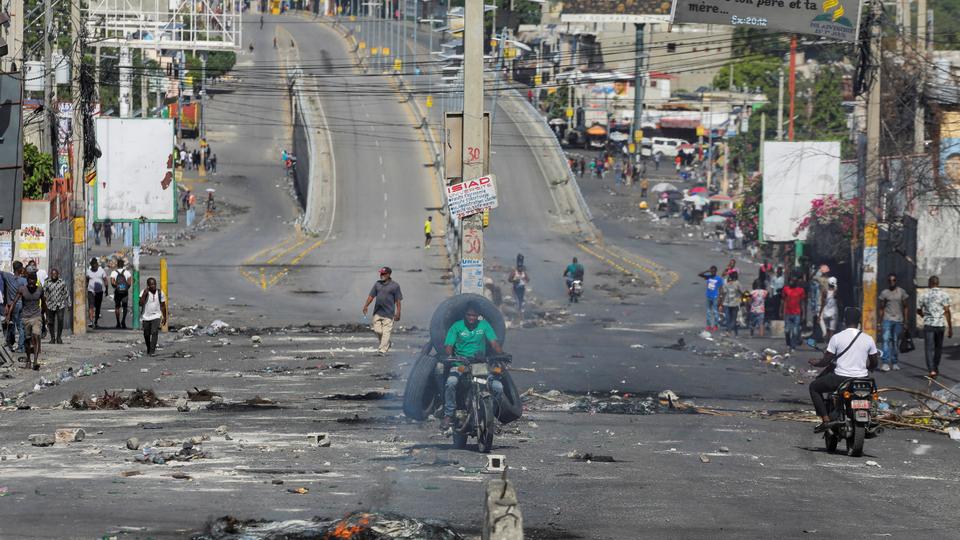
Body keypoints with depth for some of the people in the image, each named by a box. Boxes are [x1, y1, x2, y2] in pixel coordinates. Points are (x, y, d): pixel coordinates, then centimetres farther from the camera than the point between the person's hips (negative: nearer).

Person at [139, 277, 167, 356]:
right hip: (146, 317, 1)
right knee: (146, 334, 11)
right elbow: (141, 303, -18)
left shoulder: (160, 293, 1)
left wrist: (164, 317, 10)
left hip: (156, 316, -1)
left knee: (155, 332, -19)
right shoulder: (144, 292, -5)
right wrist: (144, 294, -24)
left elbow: (163, 306, 9)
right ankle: (148, 349, 35)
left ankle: (152, 351, -20)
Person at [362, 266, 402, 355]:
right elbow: (371, 296, 15)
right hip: (377, 312, 5)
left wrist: (398, 312, -7)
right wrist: (366, 306, 4)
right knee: (377, 330, 2)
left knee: (386, 332, -8)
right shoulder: (377, 284, 13)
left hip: (388, 313, -5)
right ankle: (386, 343, 27)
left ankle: (382, 350, -7)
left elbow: (398, 300, -2)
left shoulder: (395, 285, -1)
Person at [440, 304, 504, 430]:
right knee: (451, 382, -34)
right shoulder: (457, 327, 4)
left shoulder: (484, 325, 9)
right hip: (460, 361, -2)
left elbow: (494, 342, 1)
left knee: (498, 387, -20)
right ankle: (448, 414, -20)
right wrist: (449, 355, -25)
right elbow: (448, 345, -3)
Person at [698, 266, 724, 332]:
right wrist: (707, 271, -12)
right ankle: (709, 325, 19)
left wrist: (719, 297, -12)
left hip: (715, 297, -5)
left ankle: (715, 326, 8)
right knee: (708, 311, 11)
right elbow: (699, 274, -1)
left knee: (714, 312, -1)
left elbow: (721, 288, -6)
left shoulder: (719, 279, -8)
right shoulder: (708, 277, 2)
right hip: (708, 297, 5)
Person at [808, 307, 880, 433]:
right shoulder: (868, 339, 0)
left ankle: (825, 420, 3)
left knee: (814, 387, 18)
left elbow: (827, 360, -5)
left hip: (840, 378, -3)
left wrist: (816, 363, 17)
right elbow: (874, 363, 9)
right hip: (862, 378, 3)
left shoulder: (837, 338, -9)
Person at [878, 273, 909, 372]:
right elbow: (882, 308, 8)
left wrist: (905, 321, 4)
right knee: (886, 339, -14)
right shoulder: (884, 293, 5)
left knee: (896, 341, 5)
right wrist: (880, 322, 4)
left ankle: (895, 363, 15)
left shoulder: (901, 292, 5)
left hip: (898, 320, 1)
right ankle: (886, 363, -21)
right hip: (887, 319, -1)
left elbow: (905, 307, 9)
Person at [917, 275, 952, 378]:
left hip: (928, 324, -1)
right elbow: (947, 312, -7)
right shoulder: (943, 295, -2)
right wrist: (950, 327, -4)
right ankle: (936, 368, 29)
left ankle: (932, 370, -17)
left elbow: (918, 310, 10)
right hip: (940, 324, 1)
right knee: (938, 347, 18)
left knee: (929, 348, -2)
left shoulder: (923, 295, 1)